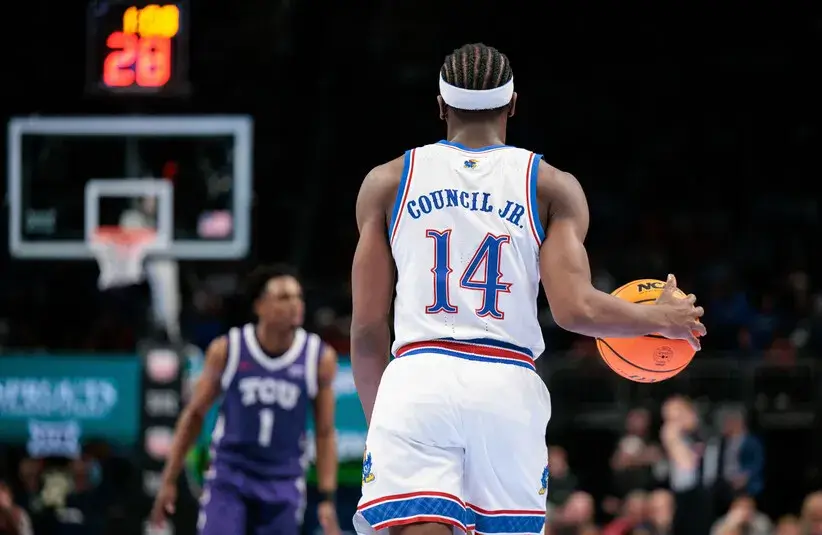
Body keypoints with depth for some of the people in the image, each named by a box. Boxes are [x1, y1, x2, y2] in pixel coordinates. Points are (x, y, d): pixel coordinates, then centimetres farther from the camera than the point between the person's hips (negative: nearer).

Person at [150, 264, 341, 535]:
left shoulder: (319, 358, -5)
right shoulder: (226, 350, -7)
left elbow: (325, 434, 1)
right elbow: (194, 413, 5)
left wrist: (327, 498, -5)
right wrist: (169, 480, 5)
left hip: (283, 486, 1)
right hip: (229, 479, -1)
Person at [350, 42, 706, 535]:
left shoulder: (389, 181, 11)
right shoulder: (552, 186, 8)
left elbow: (367, 328, 9)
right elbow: (576, 310, -6)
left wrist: (377, 417, 23)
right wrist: (662, 319, 12)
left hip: (416, 383, 0)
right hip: (508, 391, 0)